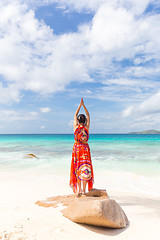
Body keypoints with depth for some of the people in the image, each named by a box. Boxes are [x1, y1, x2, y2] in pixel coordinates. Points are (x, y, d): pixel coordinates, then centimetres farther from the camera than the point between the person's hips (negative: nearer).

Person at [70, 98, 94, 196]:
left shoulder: (76, 127, -5)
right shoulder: (86, 128, -7)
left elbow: (75, 115, 7)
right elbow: (88, 115, 4)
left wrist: (80, 105, 9)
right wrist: (83, 105, 5)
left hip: (76, 149, 2)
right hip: (85, 149, -1)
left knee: (77, 169, 8)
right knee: (85, 169, 3)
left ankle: (79, 190, 8)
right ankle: (84, 190, 2)